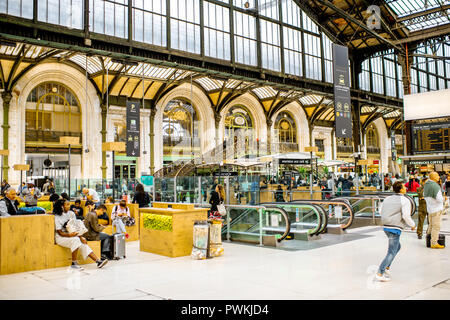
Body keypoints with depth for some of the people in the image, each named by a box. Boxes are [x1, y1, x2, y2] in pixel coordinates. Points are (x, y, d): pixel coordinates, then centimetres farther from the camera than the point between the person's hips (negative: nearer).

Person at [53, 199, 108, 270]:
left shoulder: (71, 213, 6)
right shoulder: (57, 217, -10)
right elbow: (60, 233, -14)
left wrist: (81, 237, -13)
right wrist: (70, 235, -33)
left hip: (72, 235, 5)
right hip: (60, 237, -5)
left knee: (83, 243, -20)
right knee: (75, 240, -33)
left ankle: (98, 261, -26)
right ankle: (74, 263, -27)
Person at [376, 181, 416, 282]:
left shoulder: (388, 199, 10)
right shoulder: (405, 201, -10)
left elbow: (381, 211, 18)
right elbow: (406, 216, -18)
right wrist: (412, 225, 1)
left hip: (386, 227, 8)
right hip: (395, 229, -8)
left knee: (397, 247, 25)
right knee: (391, 253, -1)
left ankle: (386, 267, 20)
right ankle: (380, 273, -5)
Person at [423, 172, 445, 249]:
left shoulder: (426, 185, 6)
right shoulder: (435, 186, -21)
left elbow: (425, 196, 18)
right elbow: (439, 199, -22)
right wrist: (442, 199, -1)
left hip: (429, 208, 9)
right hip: (436, 209, -9)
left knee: (431, 224, 23)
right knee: (436, 226, -2)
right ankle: (434, 243, 1)